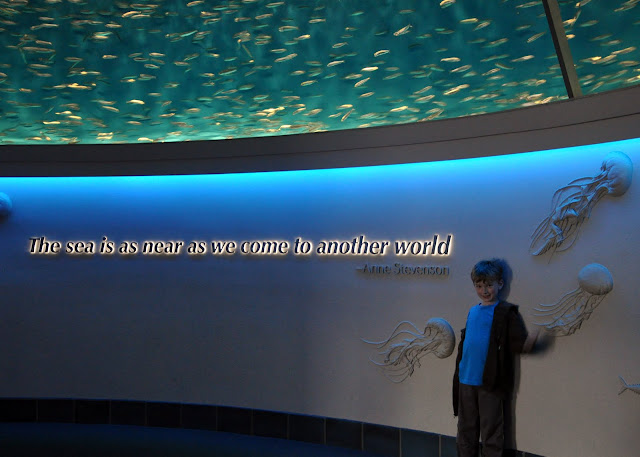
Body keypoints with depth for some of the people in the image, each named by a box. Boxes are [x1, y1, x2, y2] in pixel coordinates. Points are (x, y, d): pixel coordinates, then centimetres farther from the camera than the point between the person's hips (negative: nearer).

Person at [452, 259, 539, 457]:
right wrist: (458, 370, 13)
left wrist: (533, 337, -32)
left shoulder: (507, 313, -7)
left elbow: (519, 345, -12)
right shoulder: (472, 312, 12)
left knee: (491, 433, 1)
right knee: (466, 430, 14)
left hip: (490, 383, -6)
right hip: (466, 380, 6)